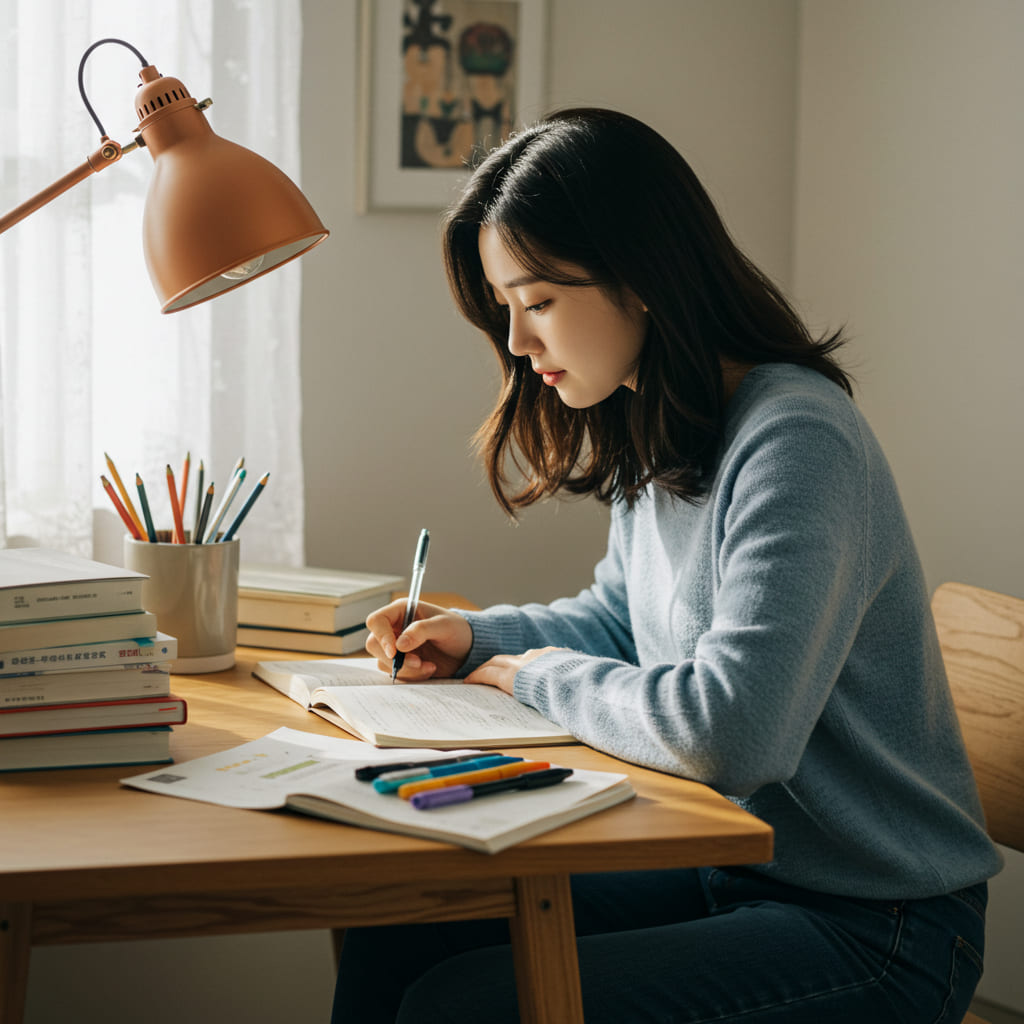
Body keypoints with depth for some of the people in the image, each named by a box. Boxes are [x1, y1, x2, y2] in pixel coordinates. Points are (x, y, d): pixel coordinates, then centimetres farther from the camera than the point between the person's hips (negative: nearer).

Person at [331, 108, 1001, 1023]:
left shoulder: (797, 442, -24)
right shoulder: (659, 441, 5)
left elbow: (730, 733, -34)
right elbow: (620, 618, 23)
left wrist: (542, 677, -16)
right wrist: (476, 637, 5)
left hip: (869, 924, -8)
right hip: (721, 864, 9)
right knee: (392, 934, 1)